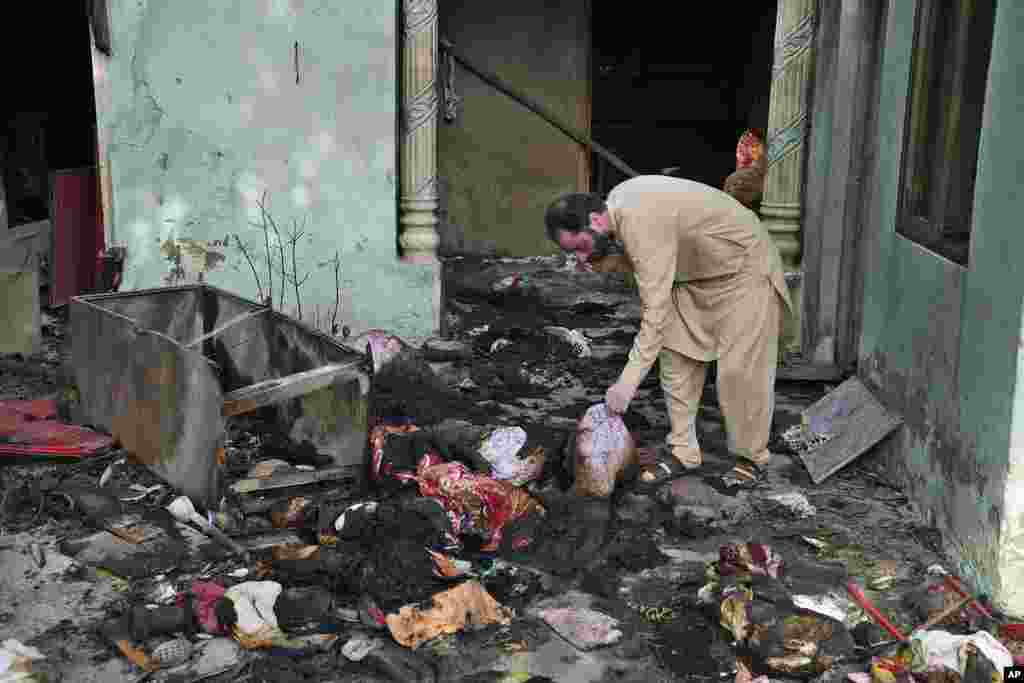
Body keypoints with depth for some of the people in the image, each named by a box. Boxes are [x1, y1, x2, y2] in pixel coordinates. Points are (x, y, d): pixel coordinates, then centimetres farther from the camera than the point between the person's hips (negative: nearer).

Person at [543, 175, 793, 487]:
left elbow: (656, 311, -38)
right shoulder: (617, 204, -6)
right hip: (696, 272, 9)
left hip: (742, 267, -9)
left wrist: (628, 382, -39)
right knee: (677, 357, 4)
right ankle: (684, 452, 11)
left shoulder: (640, 224, -35)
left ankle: (751, 456, 12)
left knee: (740, 370, -6)